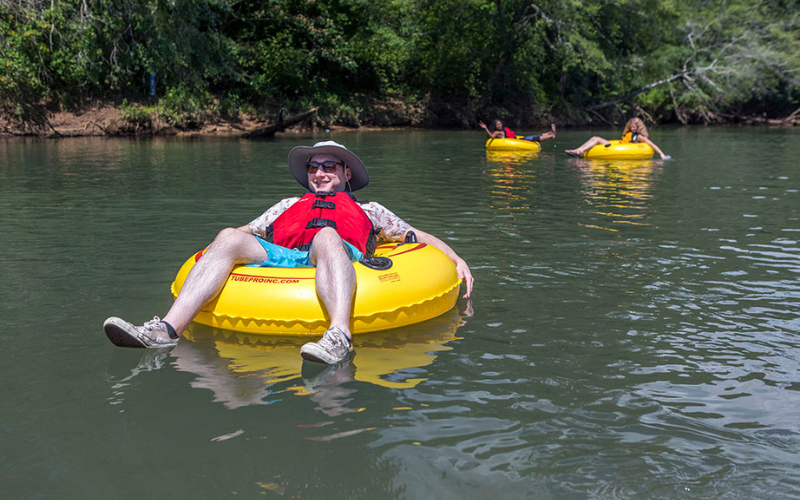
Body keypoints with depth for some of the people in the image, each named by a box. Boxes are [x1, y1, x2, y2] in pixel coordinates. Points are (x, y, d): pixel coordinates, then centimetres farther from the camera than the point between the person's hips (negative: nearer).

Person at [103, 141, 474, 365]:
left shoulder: (367, 211, 35)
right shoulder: (288, 206, 41)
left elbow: (420, 237, 30)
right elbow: (243, 233, 34)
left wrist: (456, 259, 15)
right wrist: (215, 254, 15)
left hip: (338, 259, -2)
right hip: (281, 259, 3)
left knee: (326, 237, -36)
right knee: (229, 238, -23)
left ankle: (339, 336, -61)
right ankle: (168, 330, -40)